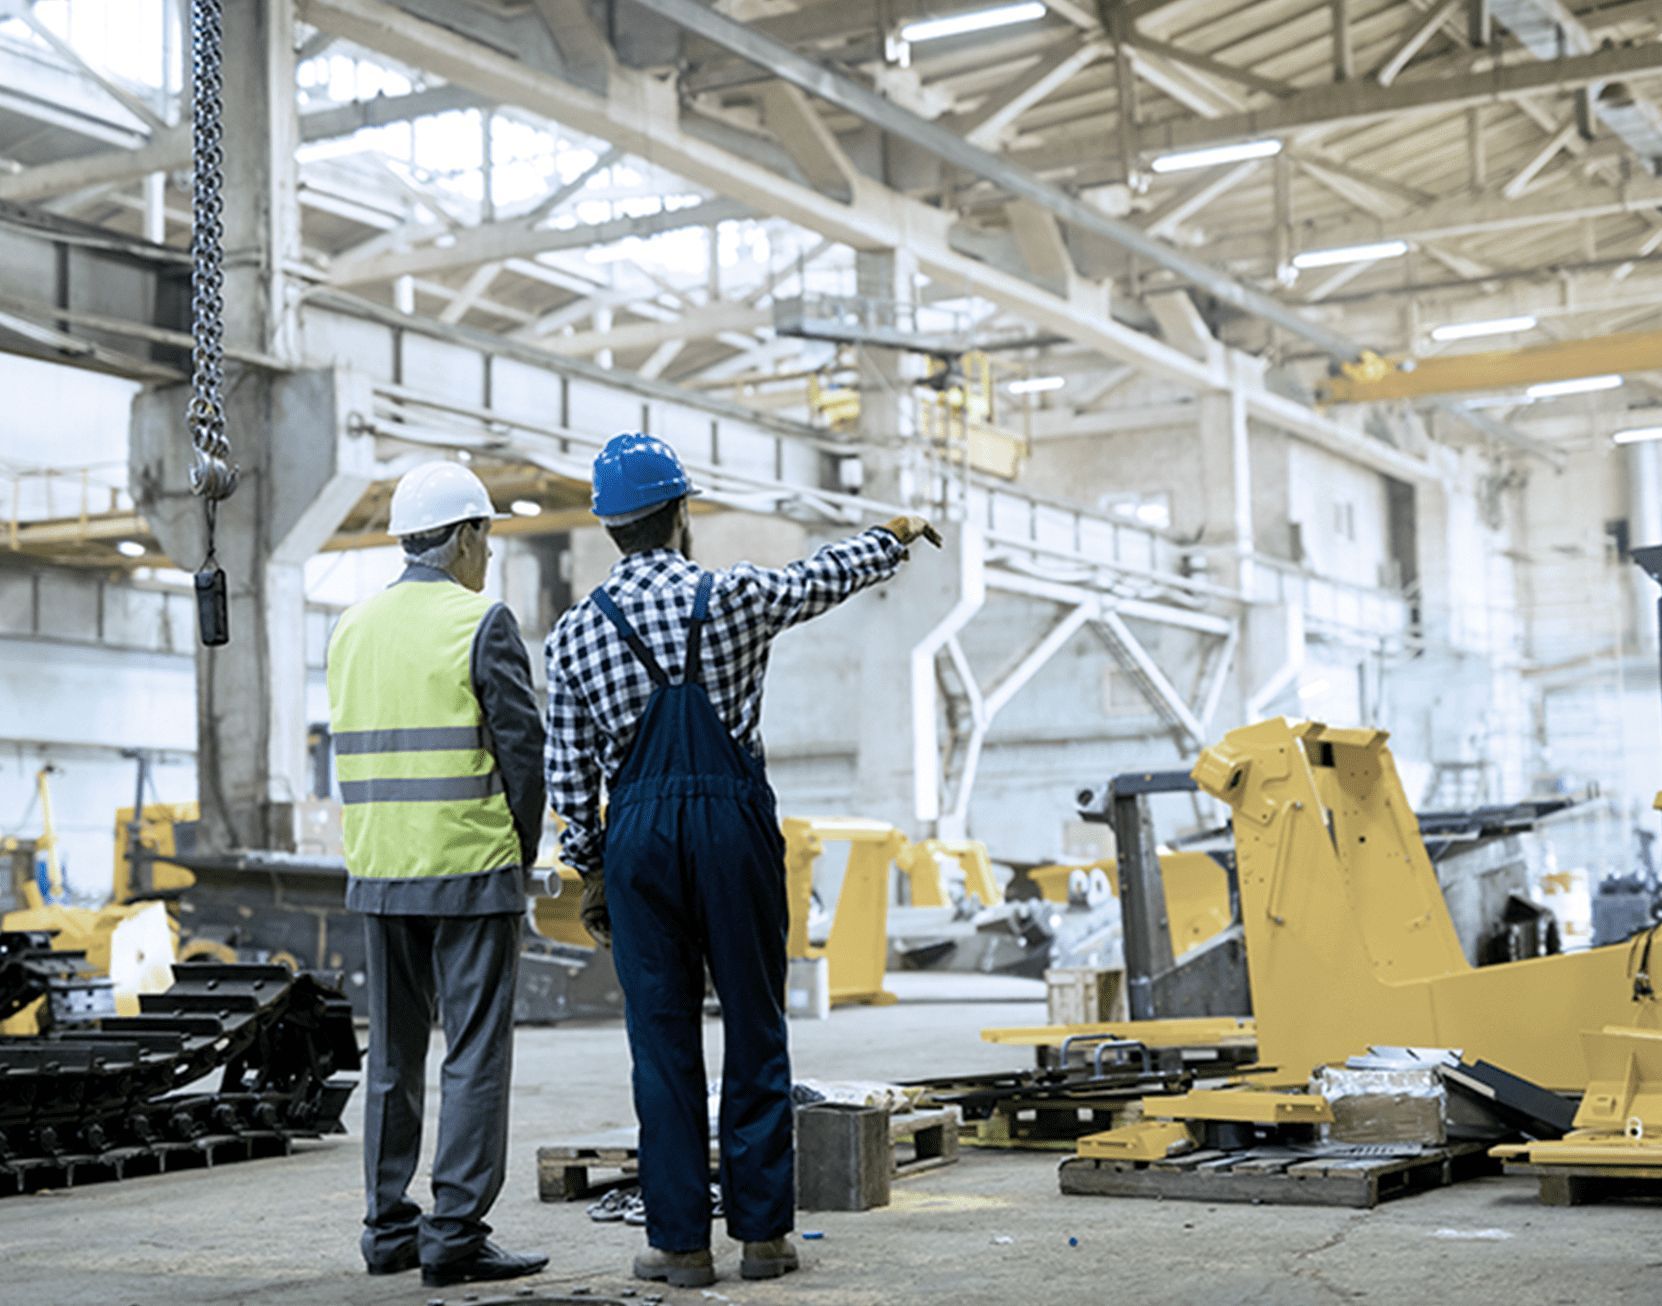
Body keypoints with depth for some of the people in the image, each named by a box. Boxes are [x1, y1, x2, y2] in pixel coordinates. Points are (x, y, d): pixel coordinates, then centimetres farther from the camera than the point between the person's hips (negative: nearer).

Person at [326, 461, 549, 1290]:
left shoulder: (353, 627, 11)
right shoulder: (482, 623, -8)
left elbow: (351, 751, 13)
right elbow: (521, 746, -10)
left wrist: (384, 848, 17)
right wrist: (523, 850, 3)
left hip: (379, 873, 7)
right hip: (471, 869, -6)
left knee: (394, 1053, 13)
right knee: (476, 1052, -2)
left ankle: (390, 1228, 18)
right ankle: (455, 1235, -4)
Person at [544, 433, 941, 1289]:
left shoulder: (576, 632, 4)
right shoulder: (734, 596, 0)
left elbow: (569, 772, 6)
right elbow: (826, 576, 20)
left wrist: (591, 870, 17)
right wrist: (896, 536, 40)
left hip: (638, 834, 1)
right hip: (733, 823, -1)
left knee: (663, 1041, 5)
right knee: (755, 1033, 7)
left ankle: (679, 1242, 8)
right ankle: (761, 1232, 11)